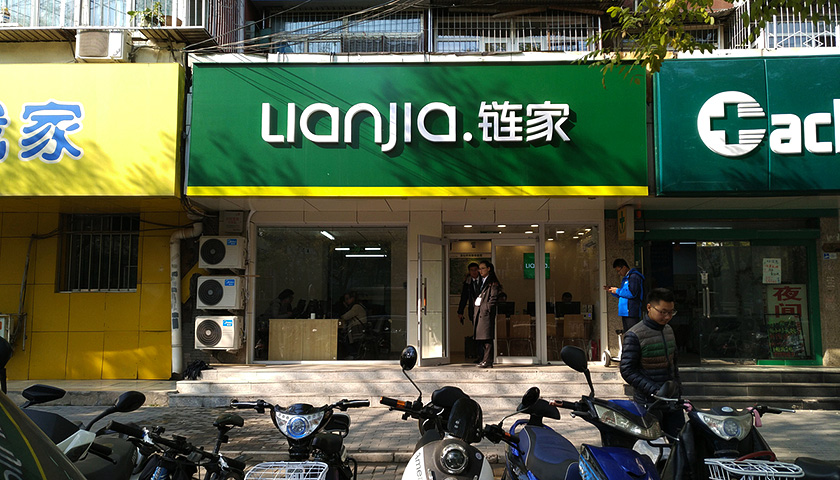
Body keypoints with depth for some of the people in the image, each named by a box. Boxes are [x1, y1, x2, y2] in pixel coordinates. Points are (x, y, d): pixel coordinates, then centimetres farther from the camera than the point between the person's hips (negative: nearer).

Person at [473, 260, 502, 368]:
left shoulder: (492, 282, -3)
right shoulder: (481, 282, 22)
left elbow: (494, 298, -10)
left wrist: (487, 308, -13)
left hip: (487, 313, -8)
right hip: (479, 312, 8)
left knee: (487, 338, -8)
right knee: (479, 337, 8)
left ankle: (488, 361, -7)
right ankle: (483, 359, 14)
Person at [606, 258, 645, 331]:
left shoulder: (634, 276, -10)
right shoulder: (625, 278, 21)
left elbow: (632, 293, -19)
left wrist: (617, 291, -8)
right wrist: (611, 290, 12)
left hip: (631, 312, -10)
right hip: (625, 312, 10)